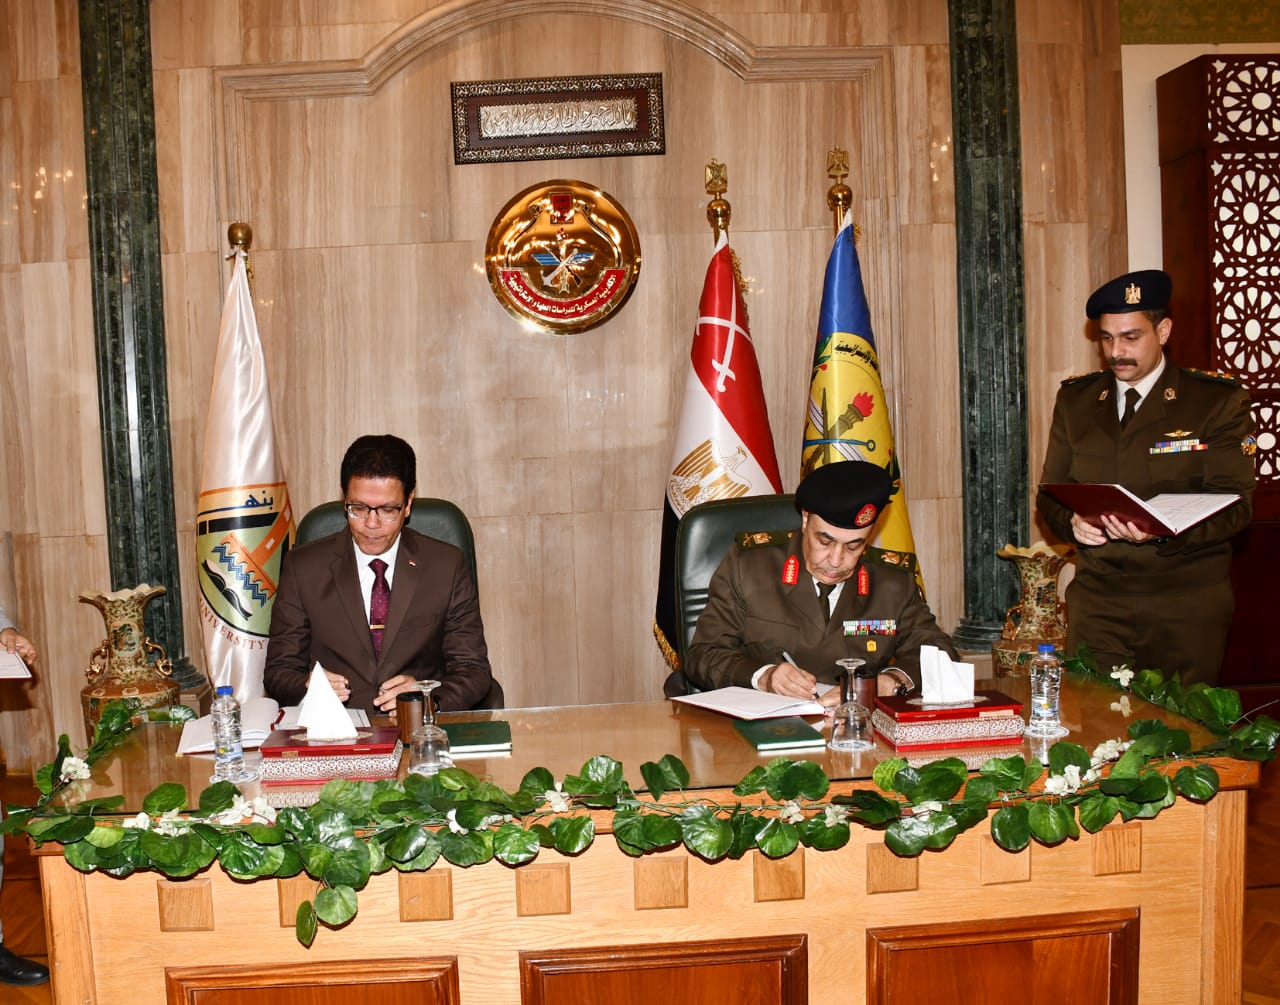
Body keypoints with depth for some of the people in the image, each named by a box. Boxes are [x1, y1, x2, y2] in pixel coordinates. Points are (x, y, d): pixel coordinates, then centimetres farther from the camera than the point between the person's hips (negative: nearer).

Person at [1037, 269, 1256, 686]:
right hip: (1097, 599, 2)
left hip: (1186, 604, -2)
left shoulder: (1218, 401, 0)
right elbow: (1050, 491, 13)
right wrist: (1072, 521, -10)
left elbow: (1234, 504, -6)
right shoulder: (1074, 399, 11)